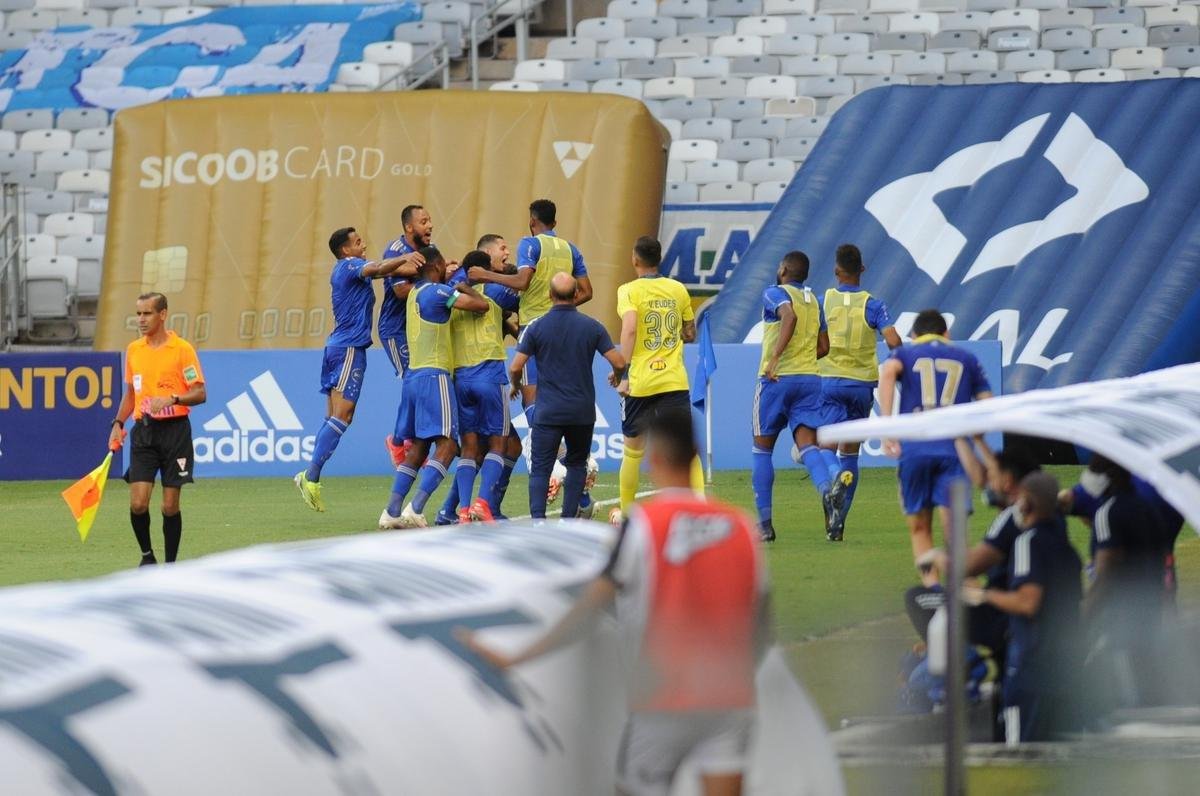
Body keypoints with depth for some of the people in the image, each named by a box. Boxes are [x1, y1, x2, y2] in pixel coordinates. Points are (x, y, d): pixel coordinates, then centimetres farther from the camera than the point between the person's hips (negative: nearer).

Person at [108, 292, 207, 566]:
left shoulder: (182, 349, -6)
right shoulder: (134, 350, 10)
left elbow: (200, 393, -8)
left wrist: (172, 399, -24)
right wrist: (118, 424, 8)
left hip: (174, 430, -4)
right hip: (143, 431, 4)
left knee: (170, 506, 0)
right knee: (137, 503, -8)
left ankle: (171, 565, 13)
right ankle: (147, 555, 13)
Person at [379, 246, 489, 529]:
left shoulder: (415, 292, 16)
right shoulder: (438, 291, -9)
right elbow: (481, 305, -14)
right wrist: (465, 288, 7)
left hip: (412, 375, 9)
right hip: (433, 376, -9)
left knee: (419, 446, 13)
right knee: (446, 444, -13)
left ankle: (392, 511, 8)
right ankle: (415, 509, -25)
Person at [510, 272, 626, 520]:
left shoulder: (536, 328, -4)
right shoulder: (592, 327, -2)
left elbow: (515, 367, -6)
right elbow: (619, 362, -4)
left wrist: (516, 385, 16)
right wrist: (617, 377, 20)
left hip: (548, 413, -1)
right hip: (582, 411, 1)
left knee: (540, 469, 0)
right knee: (576, 464, 19)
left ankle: (538, 519, -20)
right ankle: (568, 519, 9)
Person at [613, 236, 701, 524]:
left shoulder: (629, 291, -5)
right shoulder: (678, 289, 6)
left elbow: (629, 329, -19)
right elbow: (690, 334, 14)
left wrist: (623, 373, -18)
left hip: (640, 381, -2)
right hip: (675, 380, 2)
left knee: (633, 449, 14)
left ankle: (625, 512, 23)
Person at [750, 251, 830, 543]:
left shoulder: (775, 293, -4)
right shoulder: (814, 302, 15)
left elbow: (789, 315, -25)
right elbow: (823, 347, 17)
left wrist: (775, 357, -29)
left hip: (776, 379, -5)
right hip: (809, 379, 5)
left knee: (762, 450, 9)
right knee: (808, 446, -4)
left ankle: (764, 523, 9)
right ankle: (826, 490, -37)